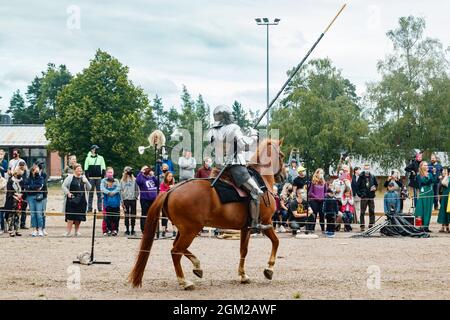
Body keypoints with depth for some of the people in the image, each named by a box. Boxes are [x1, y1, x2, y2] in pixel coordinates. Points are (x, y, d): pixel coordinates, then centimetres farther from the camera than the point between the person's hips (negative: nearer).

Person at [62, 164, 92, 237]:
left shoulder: (83, 178, 13)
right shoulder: (70, 177, 1)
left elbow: (89, 188, 13)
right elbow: (64, 186, -2)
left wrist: (86, 182, -5)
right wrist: (68, 193, -14)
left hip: (81, 200, 4)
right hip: (72, 200, -4)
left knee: (79, 217, 6)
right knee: (70, 216, -8)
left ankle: (77, 231, 16)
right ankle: (68, 231, -4)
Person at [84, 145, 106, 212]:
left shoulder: (101, 158, 10)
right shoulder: (88, 158, 6)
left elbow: (103, 168, 11)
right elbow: (86, 169, 6)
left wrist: (102, 176, 2)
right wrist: (87, 177, -2)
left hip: (99, 178, 1)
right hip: (91, 178, -1)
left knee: (99, 193, 1)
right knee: (91, 193, 0)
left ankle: (100, 208, 4)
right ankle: (89, 208, 3)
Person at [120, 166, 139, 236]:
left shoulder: (134, 180, 2)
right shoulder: (122, 181, 4)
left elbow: (137, 190, 4)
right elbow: (121, 191, 4)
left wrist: (136, 196, -5)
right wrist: (122, 201, 2)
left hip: (133, 199, 0)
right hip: (126, 199, 0)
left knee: (133, 215, 2)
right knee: (126, 215, 3)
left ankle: (132, 230, 8)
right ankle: (127, 230, 7)